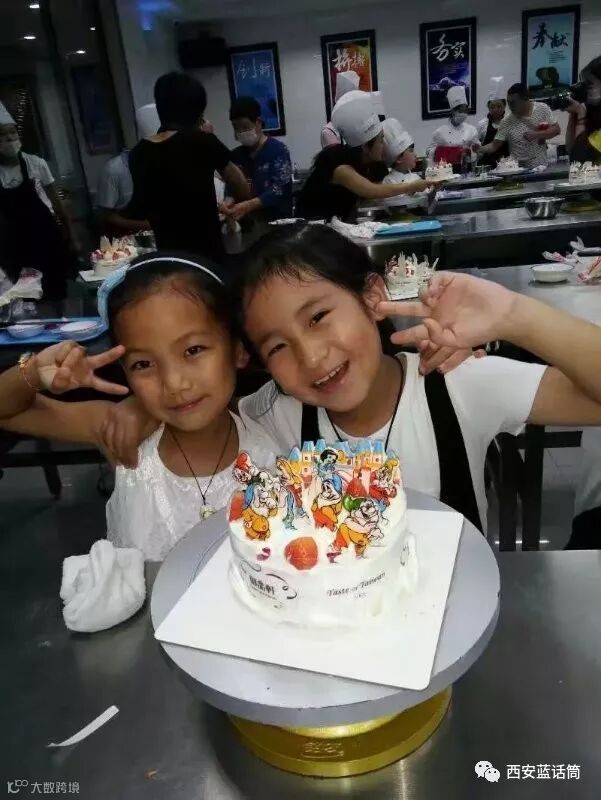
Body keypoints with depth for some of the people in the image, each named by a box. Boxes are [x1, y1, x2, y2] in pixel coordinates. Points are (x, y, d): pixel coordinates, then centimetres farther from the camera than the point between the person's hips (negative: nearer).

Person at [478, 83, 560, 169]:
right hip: (518, 169, -1)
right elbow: (494, 145, -5)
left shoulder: (543, 109, -1)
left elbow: (556, 130, 0)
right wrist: (479, 150, -24)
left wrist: (536, 134, -17)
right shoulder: (507, 122, -5)